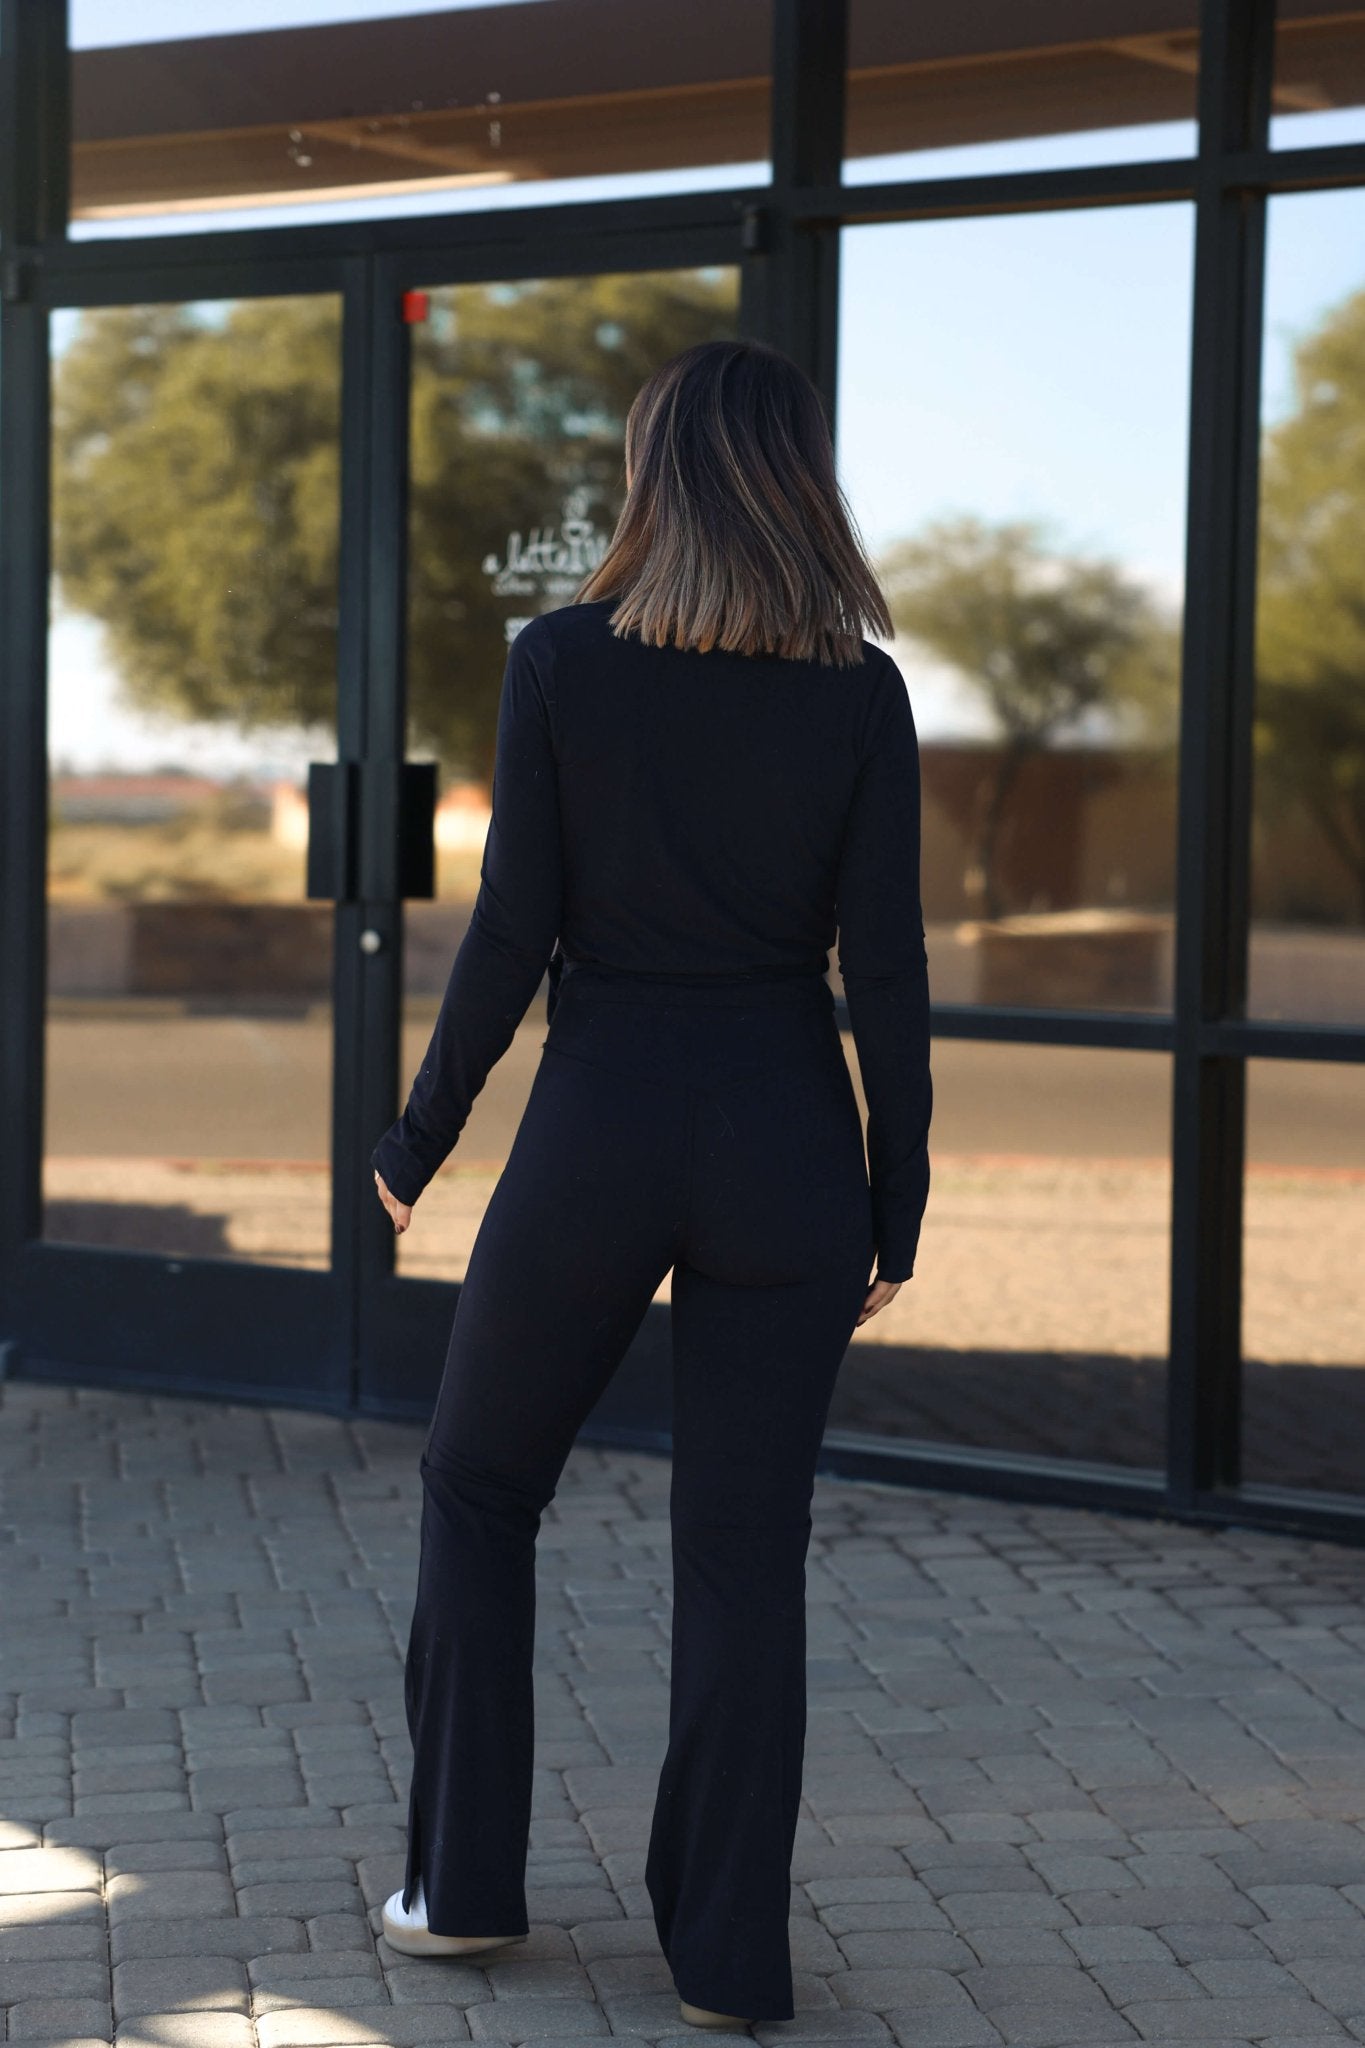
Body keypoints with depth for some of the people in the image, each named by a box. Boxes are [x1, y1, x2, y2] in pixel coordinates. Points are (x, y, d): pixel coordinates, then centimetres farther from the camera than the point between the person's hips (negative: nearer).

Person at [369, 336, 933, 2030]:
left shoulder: (561, 661, -6)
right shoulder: (862, 692, -3)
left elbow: (511, 935, -7)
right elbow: (884, 969, -5)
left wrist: (417, 1144, 5)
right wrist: (898, 1207, 4)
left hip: (597, 1130, -1)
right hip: (785, 1142, 1)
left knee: (478, 1487, 19)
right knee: (748, 1553, 7)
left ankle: (464, 1880, 20)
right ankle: (728, 1950, 10)